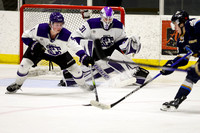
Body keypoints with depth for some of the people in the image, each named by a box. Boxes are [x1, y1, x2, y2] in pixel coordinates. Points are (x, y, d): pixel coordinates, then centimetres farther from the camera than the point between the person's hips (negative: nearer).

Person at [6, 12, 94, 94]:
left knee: (74, 68, -6)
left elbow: (76, 47, -29)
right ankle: (17, 84, 8)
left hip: (59, 53, 1)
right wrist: (33, 44, -35)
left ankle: (83, 85, 25)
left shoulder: (66, 35, -33)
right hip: (40, 50, -1)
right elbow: (25, 36, -19)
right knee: (25, 64, -18)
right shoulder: (40, 29, -34)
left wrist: (84, 57, -45)